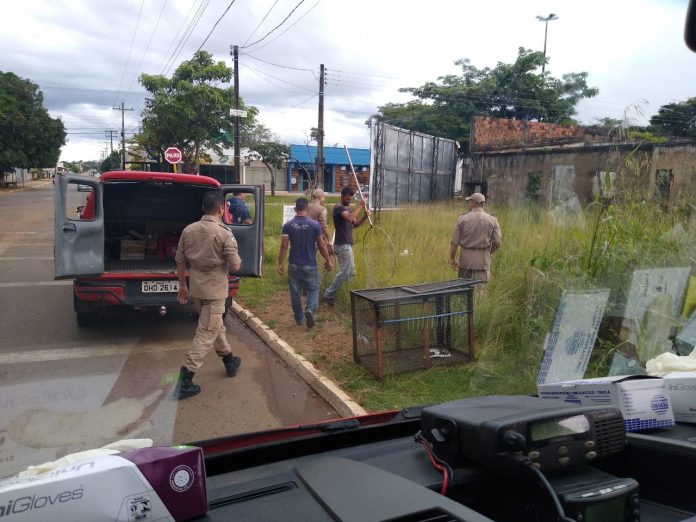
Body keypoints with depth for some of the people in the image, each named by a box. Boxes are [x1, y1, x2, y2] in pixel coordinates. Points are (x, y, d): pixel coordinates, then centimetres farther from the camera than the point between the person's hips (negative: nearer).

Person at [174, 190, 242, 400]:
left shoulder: (188, 230, 1)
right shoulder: (224, 233, -16)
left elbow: (180, 261, 8)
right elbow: (235, 266, -16)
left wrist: (182, 286, 18)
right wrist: (237, 259, 7)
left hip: (196, 289, 7)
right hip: (214, 291, -7)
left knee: (216, 326, 23)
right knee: (206, 333, -1)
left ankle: (229, 361, 39)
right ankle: (185, 380, -2)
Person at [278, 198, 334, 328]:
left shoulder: (288, 225, -5)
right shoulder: (314, 225, -7)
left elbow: (284, 246, -9)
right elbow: (321, 245, -4)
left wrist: (280, 263, -3)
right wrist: (328, 261, 6)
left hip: (294, 265, 2)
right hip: (309, 265, -1)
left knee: (295, 292, 12)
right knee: (313, 289, 11)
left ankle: (299, 318, 21)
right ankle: (310, 309, -16)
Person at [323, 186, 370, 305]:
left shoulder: (348, 208, 18)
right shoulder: (338, 207, -11)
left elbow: (355, 224, 14)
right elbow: (350, 217, -29)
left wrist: (365, 217, -3)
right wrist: (360, 206, -18)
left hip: (347, 245, 10)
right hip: (342, 245, -10)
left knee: (351, 272, 11)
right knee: (344, 272, -8)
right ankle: (329, 294, -1)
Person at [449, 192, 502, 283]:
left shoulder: (462, 218, -3)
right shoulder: (492, 220, -2)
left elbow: (454, 242, -3)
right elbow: (498, 242, -2)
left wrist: (452, 259, 9)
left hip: (465, 260, 1)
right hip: (483, 261, 0)